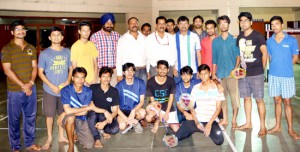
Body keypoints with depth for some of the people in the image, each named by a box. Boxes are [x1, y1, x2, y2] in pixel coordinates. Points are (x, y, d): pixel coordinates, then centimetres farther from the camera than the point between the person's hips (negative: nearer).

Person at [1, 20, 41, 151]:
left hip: (31, 88, 4)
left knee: (30, 117, 13)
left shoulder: (31, 48, 8)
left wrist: (30, 83, -9)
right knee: (14, 119, 6)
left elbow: (34, 67, 7)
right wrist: (22, 85, -16)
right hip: (14, 90, -4)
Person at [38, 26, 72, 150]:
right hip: (50, 90, -2)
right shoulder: (44, 54, -5)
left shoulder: (67, 52, 4)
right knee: (49, 114, 5)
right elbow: (40, 72, -4)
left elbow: (71, 68, 9)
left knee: (63, 113, 12)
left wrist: (68, 81, -9)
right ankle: (49, 138, 21)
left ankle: (61, 136, 27)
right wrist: (52, 86, -13)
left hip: (64, 89, 2)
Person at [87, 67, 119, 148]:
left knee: (115, 129, -29)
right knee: (92, 113, -37)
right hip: (94, 115, -1)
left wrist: (104, 123, -20)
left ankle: (104, 130, 9)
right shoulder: (93, 88, -8)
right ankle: (97, 138, -17)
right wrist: (104, 111, -21)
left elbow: (115, 111, -6)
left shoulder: (114, 91, -4)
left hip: (107, 117, 1)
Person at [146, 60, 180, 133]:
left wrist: (167, 112, -11)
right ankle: (156, 122, 3)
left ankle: (168, 121, 24)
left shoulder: (171, 81, -8)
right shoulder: (150, 82, -12)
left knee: (176, 129, -10)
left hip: (168, 107, 1)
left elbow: (171, 97, -4)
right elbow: (152, 99, -7)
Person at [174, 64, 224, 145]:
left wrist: (209, 123, -14)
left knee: (219, 141, -24)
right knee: (178, 136, -24)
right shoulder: (196, 88, 4)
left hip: (211, 120, 1)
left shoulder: (217, 88, -2)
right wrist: (196, 122, -10)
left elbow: (218, 108, -4)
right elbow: (191, 107, 4)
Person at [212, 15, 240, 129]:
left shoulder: (234, 40, 4)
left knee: (234, 96, -6)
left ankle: (234, 120, 4)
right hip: (220, 73, 3)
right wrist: (213, 73, 7)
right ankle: (225, 119, 19)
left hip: (231, 72, -3)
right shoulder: (215, 41, 11)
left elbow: (238, 55, 1)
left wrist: (236, 68, -14)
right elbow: (214, 59, 11)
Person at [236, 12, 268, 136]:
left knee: (259, 99, -2)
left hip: (256, 73, -5)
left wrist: (261, 68, -2)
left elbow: (264, 53, -4)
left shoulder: (258, 36, -6)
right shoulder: (240, 37, 10)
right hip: (243, 73, 6)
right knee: (246, 97, 13)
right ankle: (248, 123, 26)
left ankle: (263, 126, 7)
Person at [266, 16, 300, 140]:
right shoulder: (269, 41, 5)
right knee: (277, 101, 11)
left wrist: (285, 66, 3)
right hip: (273, 75, 3)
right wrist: (276, 67, 6)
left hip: (287, 75, -2)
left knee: (287, 102, 2)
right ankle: (278, 126, 22)